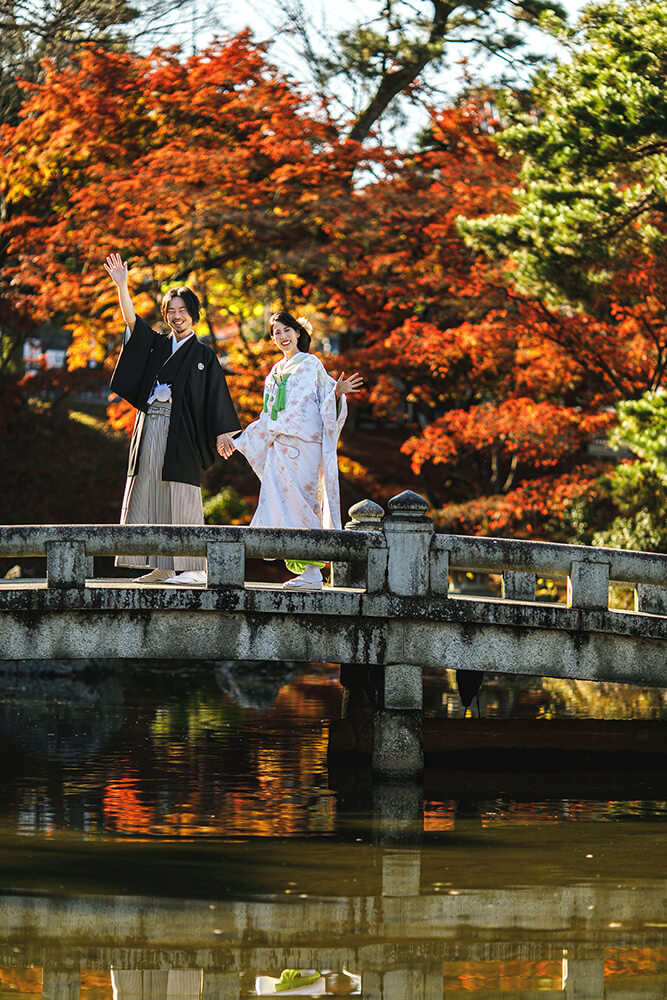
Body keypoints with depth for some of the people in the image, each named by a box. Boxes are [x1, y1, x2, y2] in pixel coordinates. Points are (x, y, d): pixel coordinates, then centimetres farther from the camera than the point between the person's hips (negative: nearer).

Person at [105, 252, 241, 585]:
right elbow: (132, 322, 3)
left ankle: (192, 568, -8)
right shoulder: (156, 344, 16)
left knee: (179, 496, -9)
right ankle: (160, 568, 3)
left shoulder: (203, 355, 6)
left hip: (180, 432, -5)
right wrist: (121, 285, -10)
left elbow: (216, 394, 1)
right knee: (150, 494, 1)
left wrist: (223, 433, -9)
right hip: (150, 428, 5)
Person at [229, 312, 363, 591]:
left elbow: (327, 405, -3)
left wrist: (337, 392, -24)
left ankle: (312, 573, -10)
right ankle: (304, 570, -2)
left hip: (303, 444, -7)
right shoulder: (276, 372, 22)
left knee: (302, 503, -11)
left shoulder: (311, 364, 3)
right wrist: (239, 440, 30)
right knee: (281, 503, -3)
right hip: (279, 446, 7)